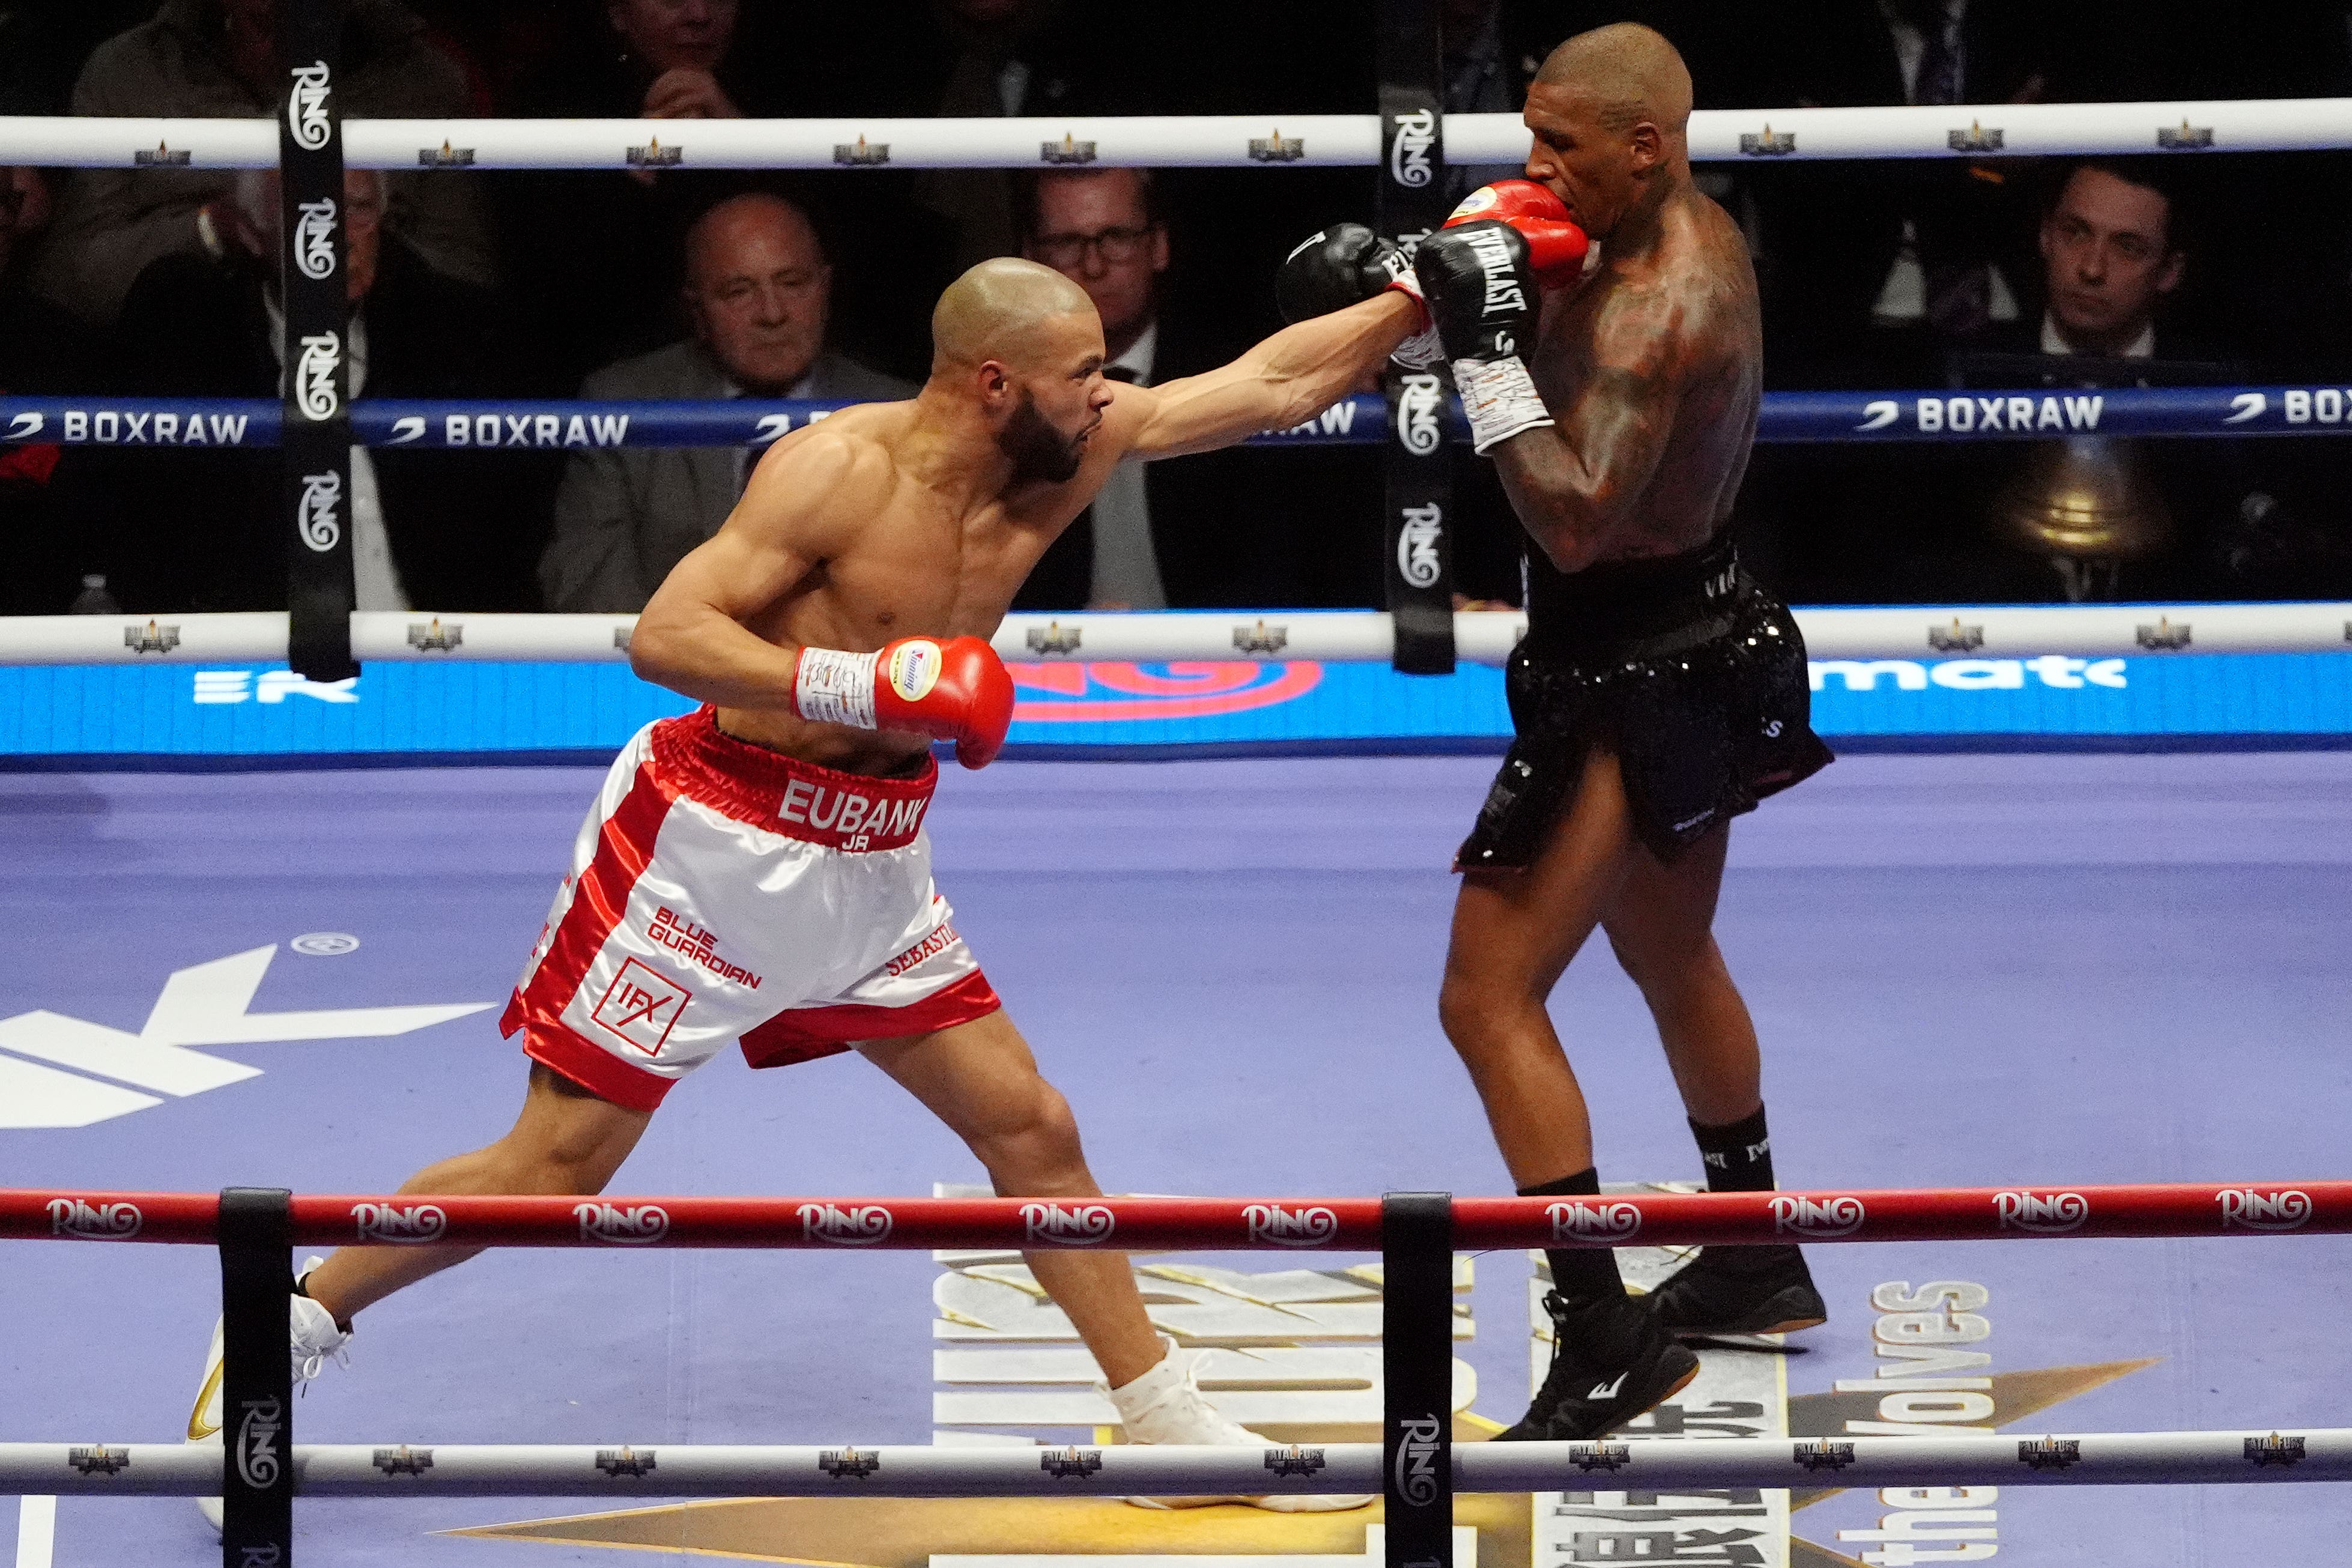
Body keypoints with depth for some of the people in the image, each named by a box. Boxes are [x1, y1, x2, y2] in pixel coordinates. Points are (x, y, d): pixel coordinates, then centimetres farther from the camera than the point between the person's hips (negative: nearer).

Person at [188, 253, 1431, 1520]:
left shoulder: (1062, 459, 0)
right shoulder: (840, 469, -20)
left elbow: (1268, 383, 6)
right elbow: (665, 635, -25)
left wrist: (1423, 297, 2)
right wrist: (860, 686, -34)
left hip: (872, 871, 7)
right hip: (720, 847, -7)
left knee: (1032, 1130, 8)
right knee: (557, 1165, -4)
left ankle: (1165, 1422, 20)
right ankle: (286, 1329, 9)